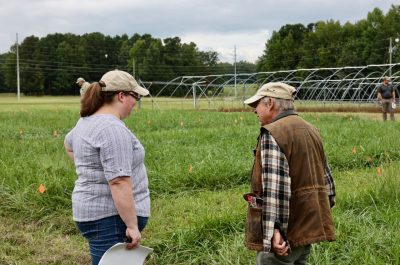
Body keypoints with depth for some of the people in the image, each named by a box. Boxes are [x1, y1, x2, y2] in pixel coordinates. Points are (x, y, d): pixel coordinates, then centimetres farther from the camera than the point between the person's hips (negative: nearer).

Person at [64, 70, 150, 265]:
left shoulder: (87, 121, 10)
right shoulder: (113, 129, -20)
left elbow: (69, 144, 31)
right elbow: (119, 183, -25)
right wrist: (132, 225, -22)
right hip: (110, 218, -10)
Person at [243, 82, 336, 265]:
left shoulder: (272, 133, -15)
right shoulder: (310, 130, 13)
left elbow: (274, 186, -25)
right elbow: (325, 176, 18)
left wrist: (274, 229, -28)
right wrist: (323, 214, 25)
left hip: (283, 234, -9)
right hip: (308, 226, 9)